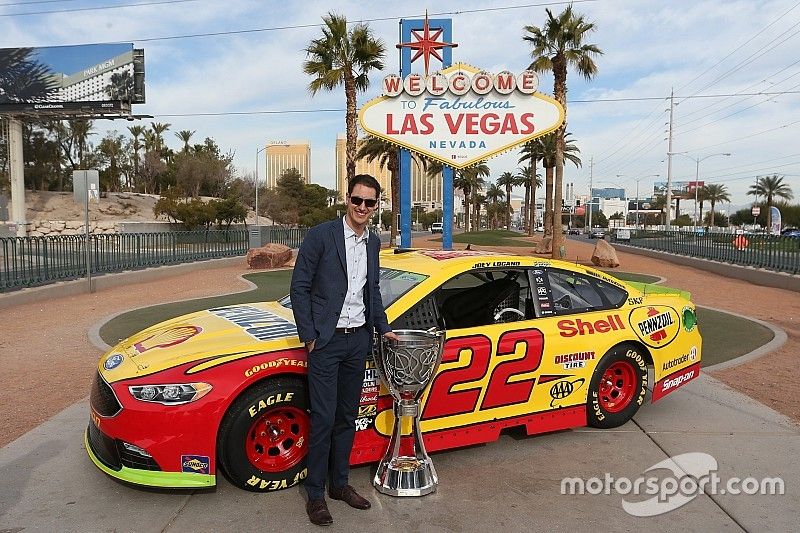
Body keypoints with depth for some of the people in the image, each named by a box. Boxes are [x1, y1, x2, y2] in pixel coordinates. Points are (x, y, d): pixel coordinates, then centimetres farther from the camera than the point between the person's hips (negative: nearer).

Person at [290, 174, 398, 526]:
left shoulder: (373, 243, 9)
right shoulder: (321, 235, -10)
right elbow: (299, 288, -9)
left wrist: (383, 328, 14)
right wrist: (309, 336, -11)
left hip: (359, 340, 6)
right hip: (326, 341, -6)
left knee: (347, 417, 15)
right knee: (323, 419, -1)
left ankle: (340, 483, 30)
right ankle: (315, 494, 15)